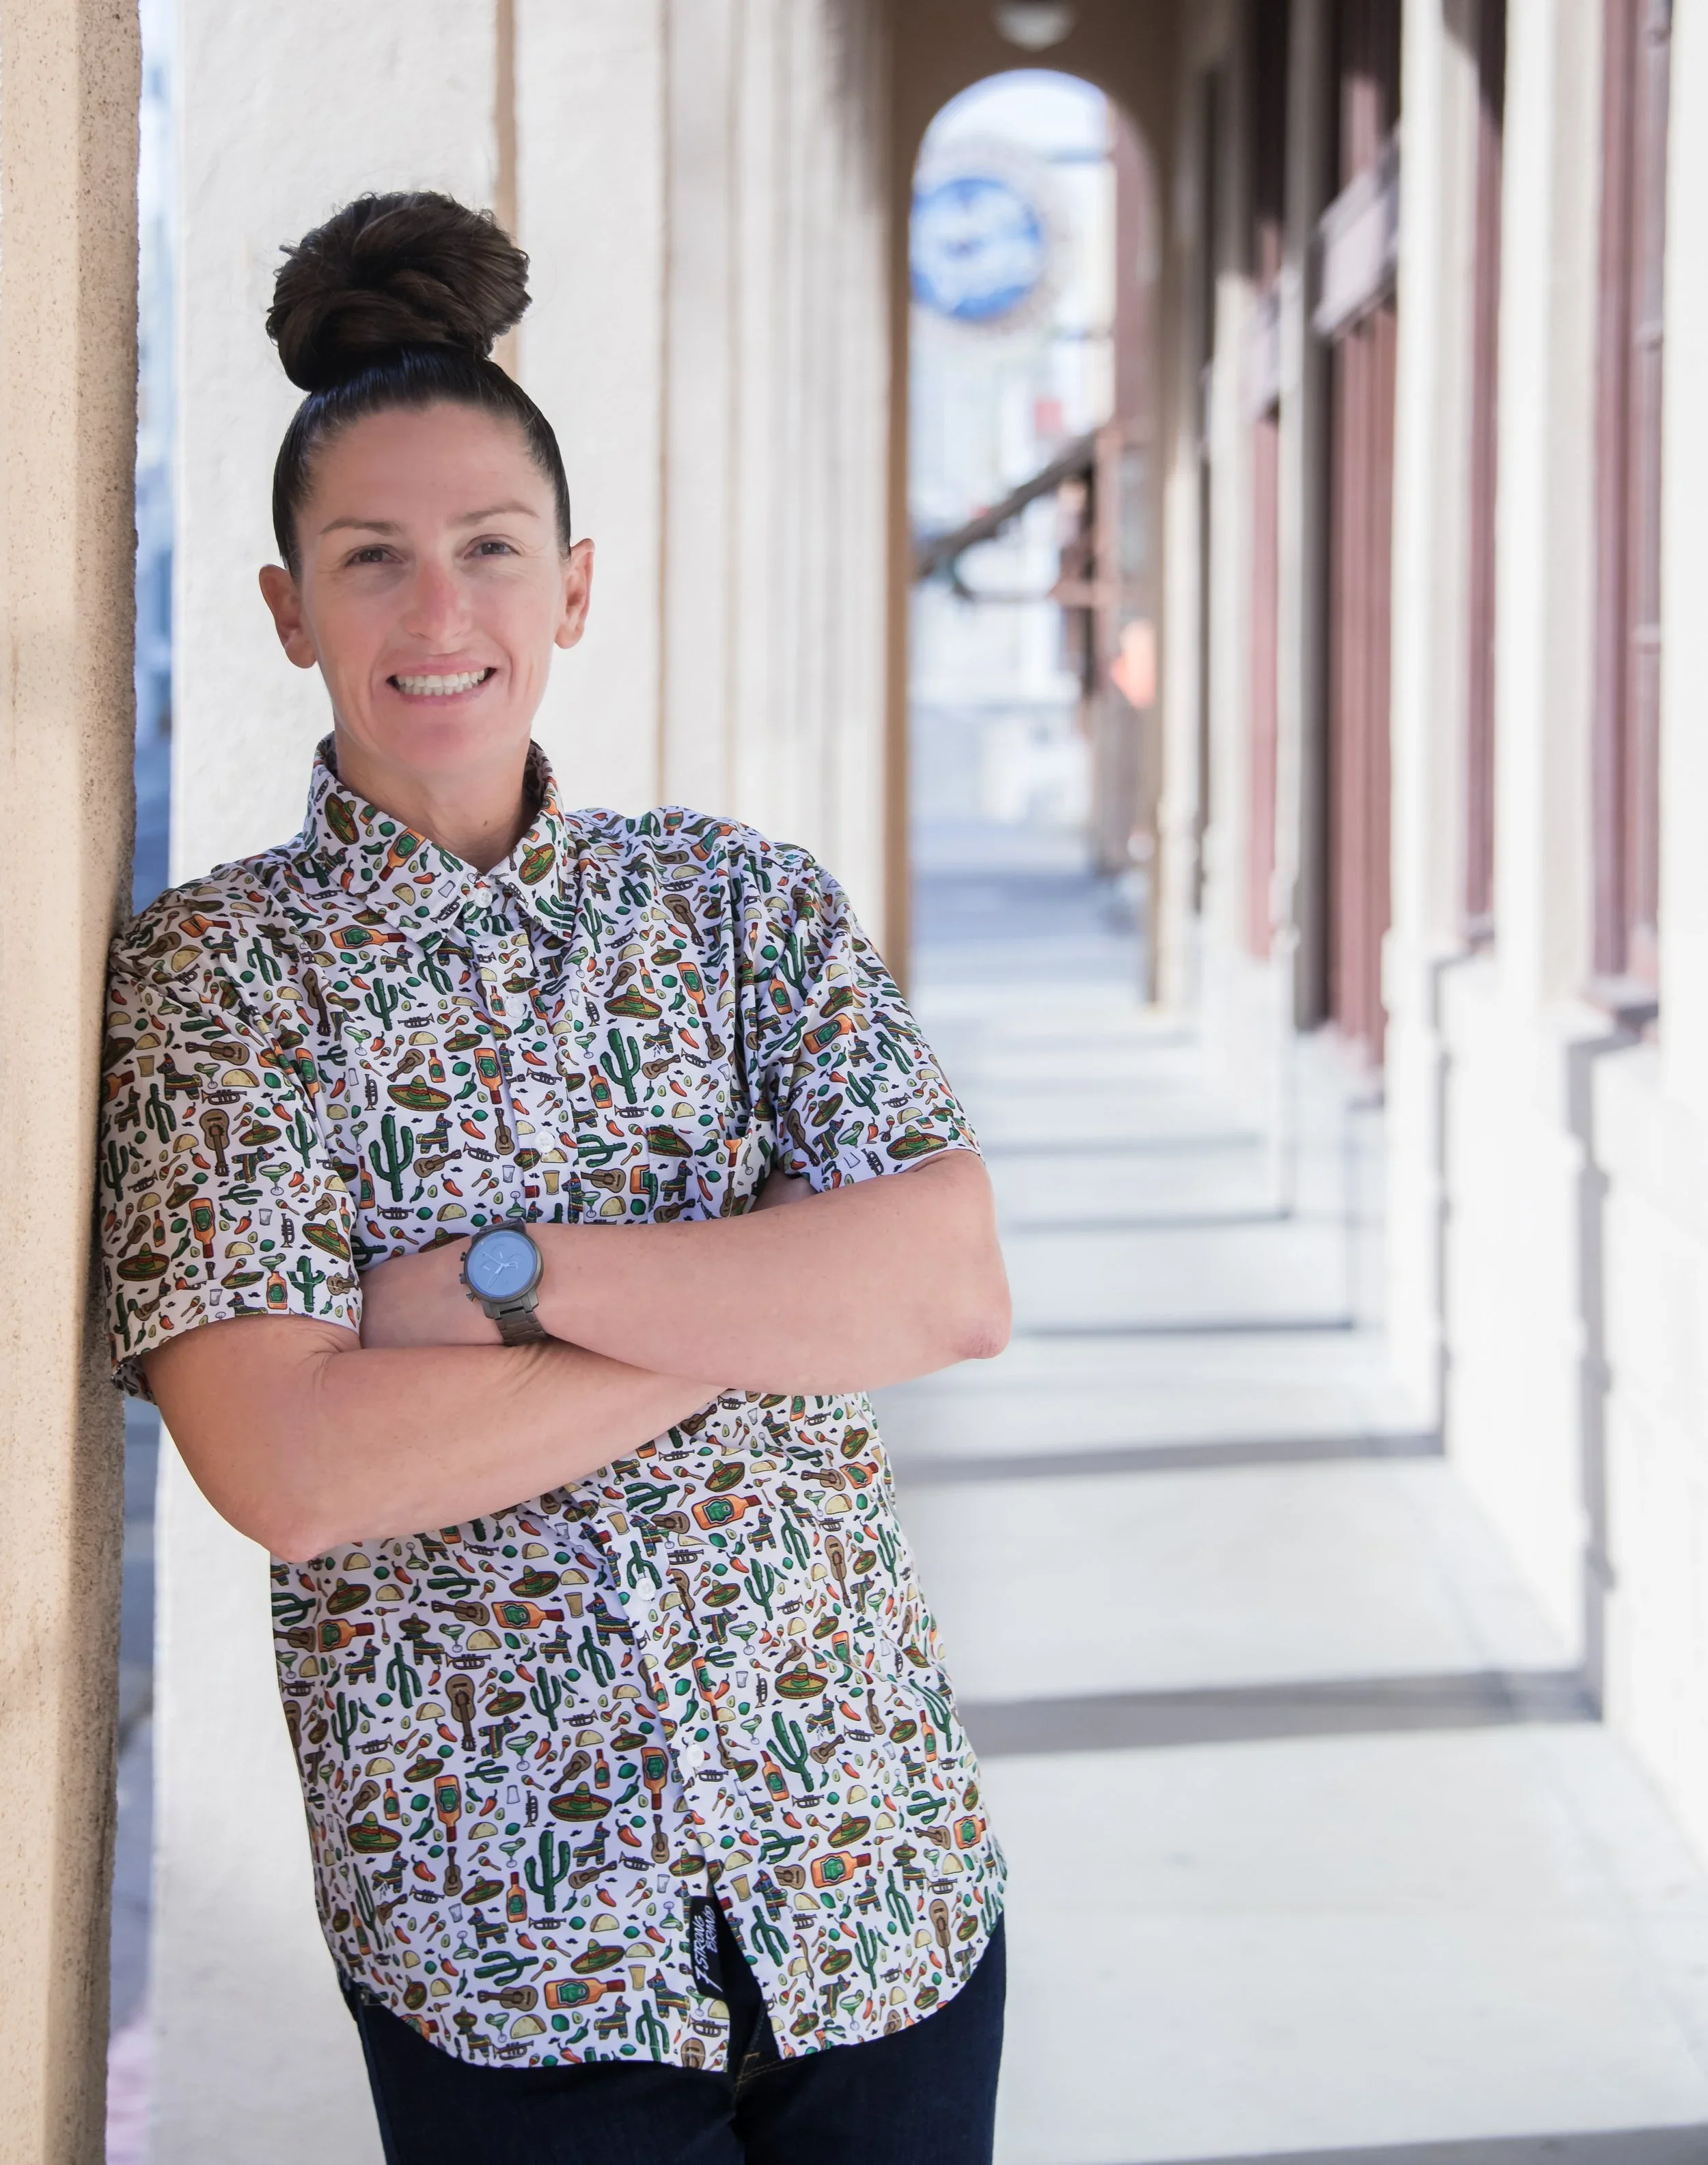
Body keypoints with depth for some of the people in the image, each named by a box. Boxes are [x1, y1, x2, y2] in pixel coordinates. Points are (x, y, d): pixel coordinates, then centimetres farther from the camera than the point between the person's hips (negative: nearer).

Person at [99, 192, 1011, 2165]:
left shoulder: (746, 900, 4)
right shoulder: (215, 969, -5)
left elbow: (955, 1293, -9)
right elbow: (287, 1468, -18)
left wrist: (505, 1276, -17)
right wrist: (774, 1300, -14)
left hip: (881, 1869, 3)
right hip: (502, 1932, -3)